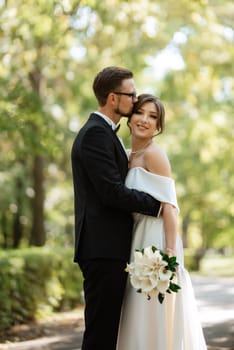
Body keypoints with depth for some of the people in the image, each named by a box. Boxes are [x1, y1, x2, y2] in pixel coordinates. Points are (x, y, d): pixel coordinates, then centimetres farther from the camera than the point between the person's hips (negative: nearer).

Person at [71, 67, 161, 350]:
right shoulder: (96, 133, -12)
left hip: (106, 248, 10)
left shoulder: (101, 132, 21)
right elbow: (113, 192, -19)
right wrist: (158, 205, -11)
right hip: (104, 249, -10)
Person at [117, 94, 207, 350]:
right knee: (141, 317, 11)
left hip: (156, 242, -8)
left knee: (156, 318, -4)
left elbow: (169, 206, -16)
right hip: (139, 242, 8)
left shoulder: (154, 153, -10)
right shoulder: (131, 156, 15)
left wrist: (170, 252, -23)